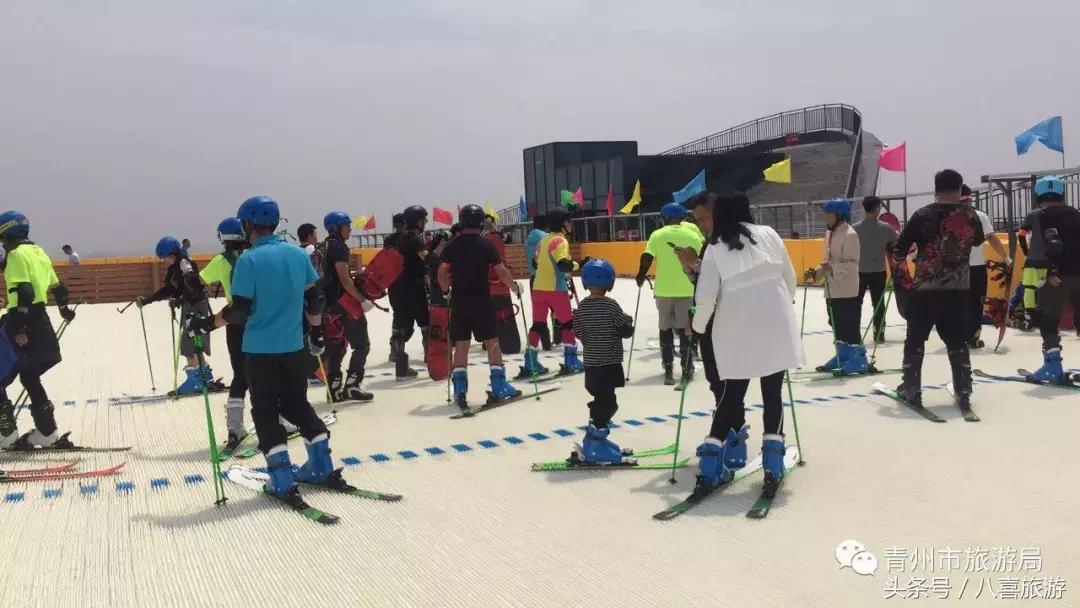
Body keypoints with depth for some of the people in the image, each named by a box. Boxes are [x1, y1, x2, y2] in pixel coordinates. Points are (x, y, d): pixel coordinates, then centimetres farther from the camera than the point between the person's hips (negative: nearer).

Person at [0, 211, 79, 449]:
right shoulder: (39, 252, 15)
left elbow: (24, 292, -21)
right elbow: (57, 286, 26)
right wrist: (64, 308, 44)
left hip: (22, 323, -9)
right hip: (41, 321, 9)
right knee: (29, 376, 18)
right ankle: (47, 434, 18)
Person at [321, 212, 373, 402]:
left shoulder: (324, 247, 15)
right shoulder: (338, 247, -11)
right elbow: (344, 278, -19)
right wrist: (362, 299, -17)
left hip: (328, 303, 9)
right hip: (343, 301, -9)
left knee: (336, 347, 12)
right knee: (361, 345, -3)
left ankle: (334, 388, 12)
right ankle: (352, 386, -8)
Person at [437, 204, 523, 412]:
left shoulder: (452, 246, 2)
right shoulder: (486, 245, -5)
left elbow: (442, 272, 0)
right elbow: (501, 271, -7)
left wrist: (446, 290, 17)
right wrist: (514, 286, 9)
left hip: (459, 302, 3)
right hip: (482, 301, -3)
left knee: (461, 345, 9)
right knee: (492, 342, 5)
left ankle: (460, 389, 7)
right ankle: (499, 386, 4)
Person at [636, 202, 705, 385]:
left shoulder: (657, 235, -1)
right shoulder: (693, 234, 4)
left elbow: (647, 257, -11)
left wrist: (641, 276, 4)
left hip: (663, 289, 0)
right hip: (687, 289, 1)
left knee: (665, 328, 13)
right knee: (685, 328, 9)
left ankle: (668, 369, 11)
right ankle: (687, 369, 10)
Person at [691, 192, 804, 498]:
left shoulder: (715, 249, 2)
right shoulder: (768, 234, 6)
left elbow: (706, 297, -5)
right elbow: (790, 278, 11)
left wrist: (699, 326, 13)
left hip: (737, 332, 0)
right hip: (775, 327, 0)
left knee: (731, 395, 10)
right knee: (772, 393, 10)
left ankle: (709, 467, 7)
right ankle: (772, 467, 5)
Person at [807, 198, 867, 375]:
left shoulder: (849, 234, -14)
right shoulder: (829, 233, 13)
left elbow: (852, 264, -19)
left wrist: (832, 268, -33)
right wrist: (816, 272, 8)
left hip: (846, 290, -9)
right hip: (831, 289, 9)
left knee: (850, 326, -5)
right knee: (837, 326, 16)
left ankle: (859, 361, 2)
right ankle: (842, 357, 28)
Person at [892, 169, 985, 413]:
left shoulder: (923, 215, -9)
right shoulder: (970, 215, 0)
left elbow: (899, 251, -7)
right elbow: (978, 240, 21)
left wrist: (899, 259, 13)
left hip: (925, 288, -2)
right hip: (959, 289, 3)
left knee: (915, 339, 10)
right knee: (957, 341, 12)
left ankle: (911, 390, 15)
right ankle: (963, 393, 11)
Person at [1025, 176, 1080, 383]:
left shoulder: (1044, 215, -2)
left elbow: (1053, 243, -16)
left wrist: (1053, 271, -21)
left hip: (1060, 275, -6)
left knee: (1048, 319, -1)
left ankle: (1053, 366, -8)